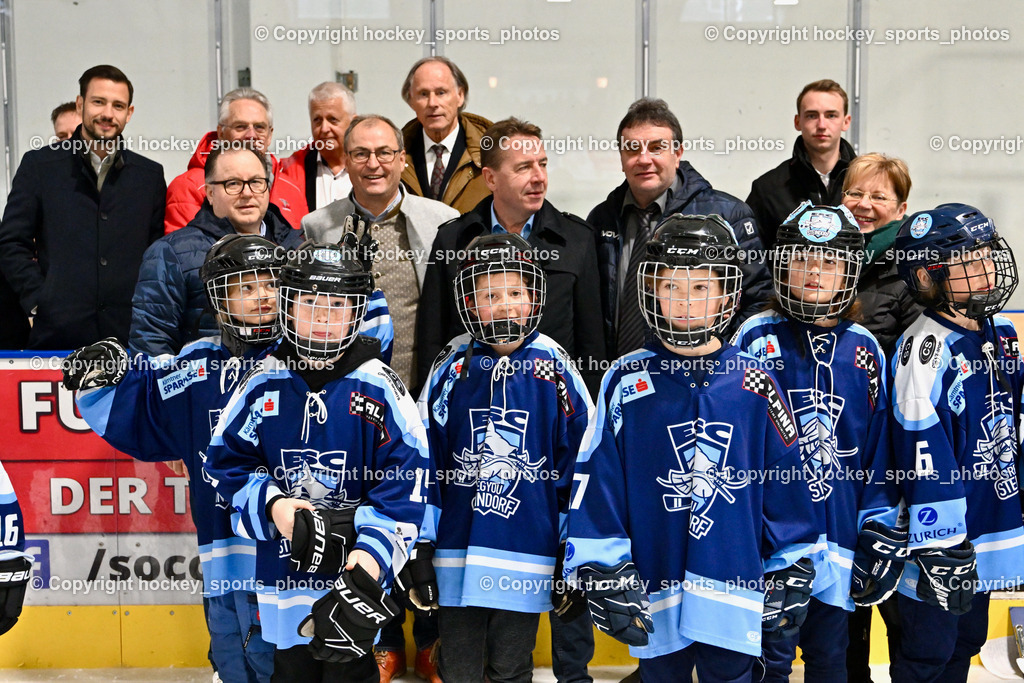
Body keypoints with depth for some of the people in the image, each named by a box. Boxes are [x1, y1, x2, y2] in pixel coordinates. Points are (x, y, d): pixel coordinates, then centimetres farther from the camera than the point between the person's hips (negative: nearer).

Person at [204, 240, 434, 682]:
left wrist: (371, 555, -22)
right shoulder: (264, 384, -1)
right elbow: (226, 463, 6)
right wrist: (271, 505, -11)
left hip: (354, 577, -2)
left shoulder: (379, 387, -9)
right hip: (283, 570, 3)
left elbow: (406, 483, -12)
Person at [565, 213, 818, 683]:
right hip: (655, 598, 0)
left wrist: (791, 577, 5)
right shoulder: (626, 383, -4)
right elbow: (596, 485, -3)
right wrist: (605, 576, -6)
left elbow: (787, 486, 4)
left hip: (733, 593, 0)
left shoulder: (755, 385, -1)